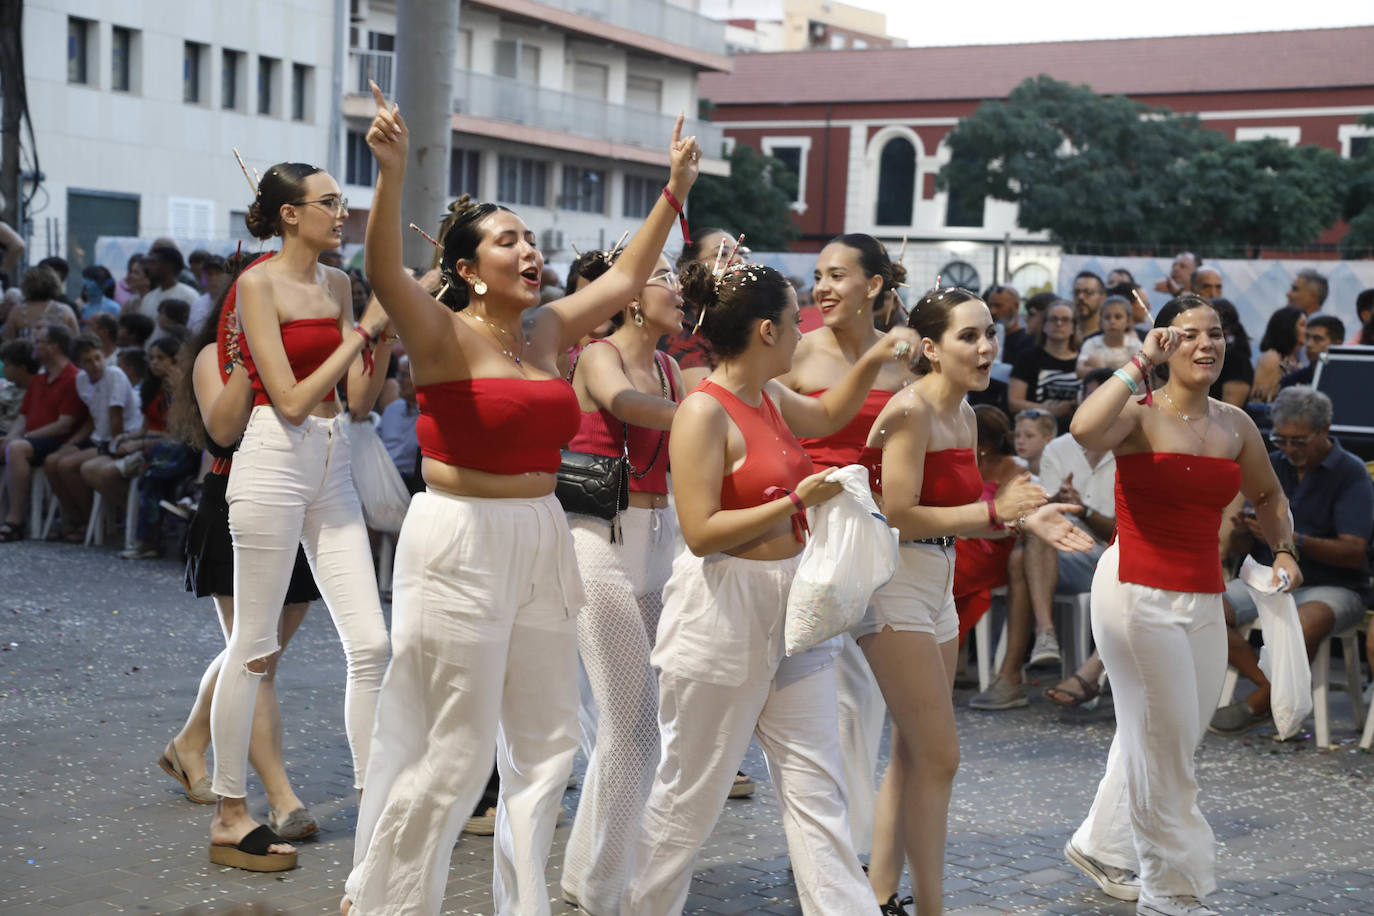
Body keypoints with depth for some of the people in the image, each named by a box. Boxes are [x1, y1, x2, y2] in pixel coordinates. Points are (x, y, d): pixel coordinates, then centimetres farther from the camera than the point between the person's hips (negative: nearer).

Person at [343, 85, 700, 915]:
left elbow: (628, 276, 21)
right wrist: (393, 175, -40)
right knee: (457, 750, -1)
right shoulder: (445, 336, -9)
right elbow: (385, 273, -27)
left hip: (541, 542, 7)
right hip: (461, 543, -7)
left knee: (547, 740, 13)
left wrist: (676, 192, 21)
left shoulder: (547, 334, 9)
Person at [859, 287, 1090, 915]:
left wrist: (1024, 518, 0)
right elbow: (899, 517, -21)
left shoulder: (964, 416, 11)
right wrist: (994, 510, -18)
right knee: (939, 757, -7)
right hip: (894, 584, -9)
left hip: (936, 585, 9)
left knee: (912, 755, 13)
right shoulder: (910, 410, -16)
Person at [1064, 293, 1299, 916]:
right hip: (1137, 591, -6)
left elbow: (1267, 495, 26)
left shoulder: (1235, 426, 8)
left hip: (1203, 601, 6)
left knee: (1166, 739, 13)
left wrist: (1283, 549, 9)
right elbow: (1085, 430, -34)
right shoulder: (1139, 416, -10)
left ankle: (1102, 847, 35)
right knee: (1164, 740, -1)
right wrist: (1140, 364, -25)